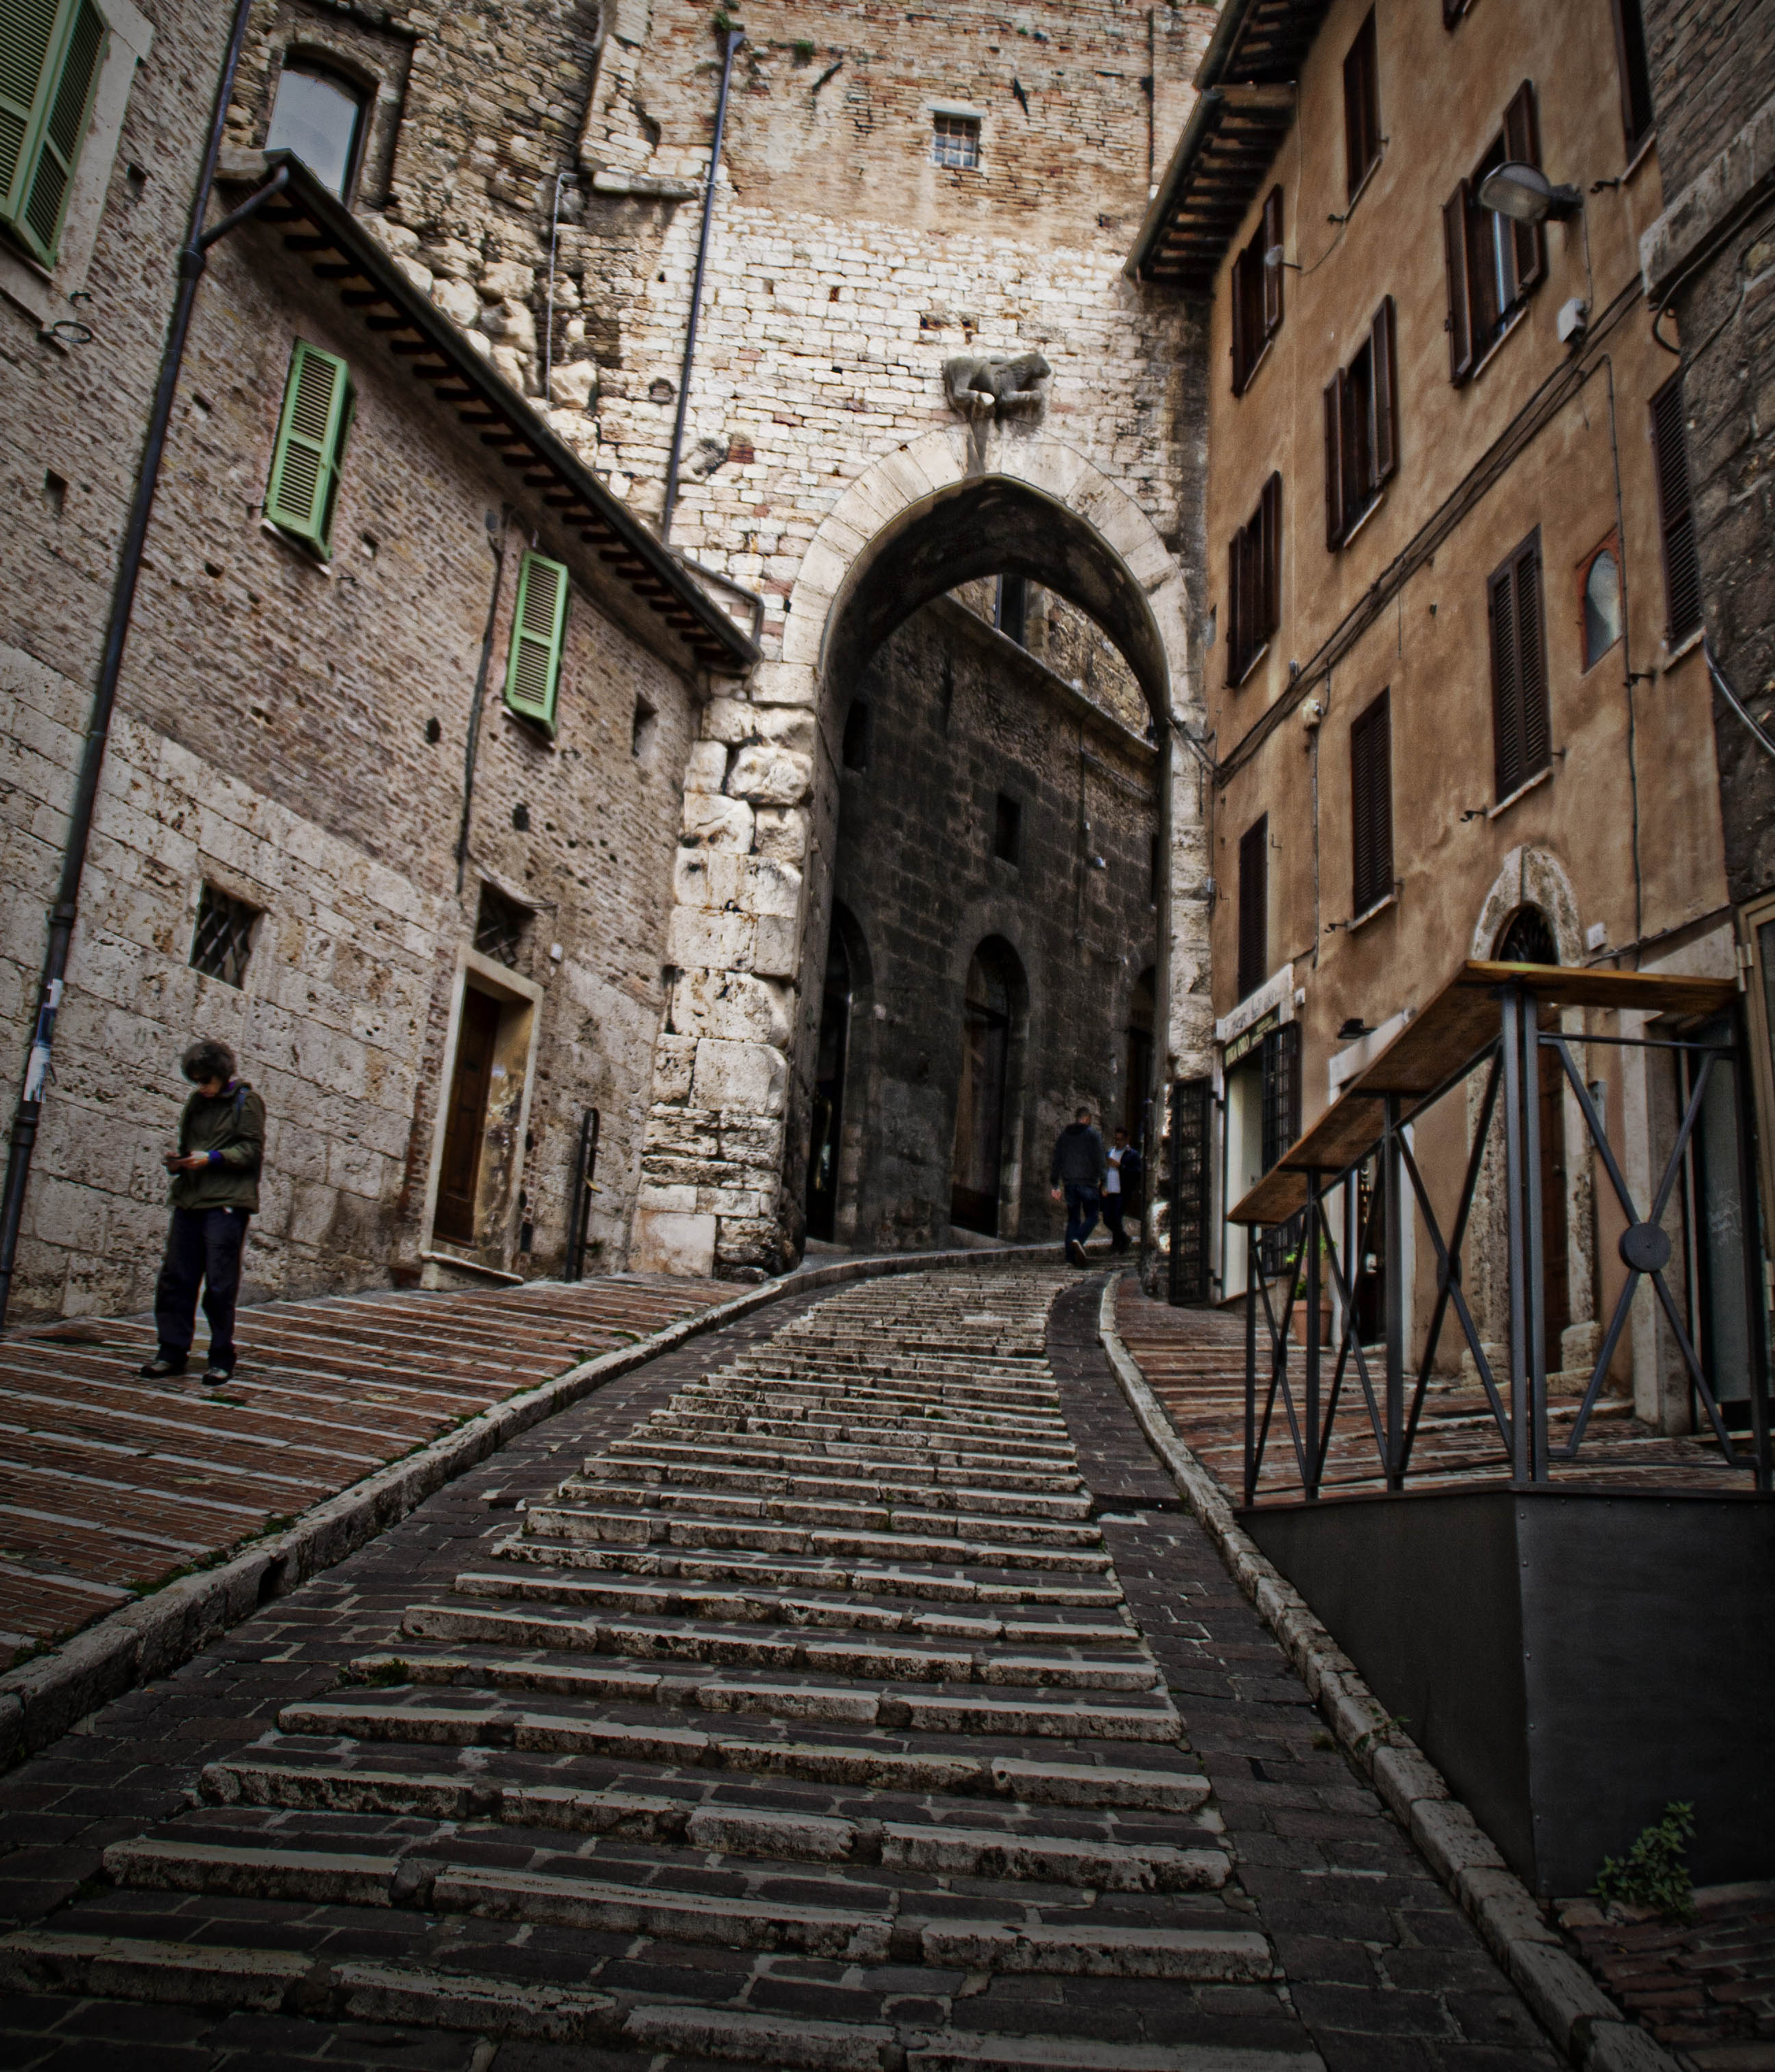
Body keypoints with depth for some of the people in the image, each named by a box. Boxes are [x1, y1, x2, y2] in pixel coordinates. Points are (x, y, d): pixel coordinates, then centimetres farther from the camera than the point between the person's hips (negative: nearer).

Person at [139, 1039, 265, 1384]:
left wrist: (213, 1158, -17)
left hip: (226, 1204, -6)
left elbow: (252, 1150, -6)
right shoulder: (197, 1103, 18)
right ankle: (173, 1352, 14)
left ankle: (221, 1359, 6)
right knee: (175, 1278, 5)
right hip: (189, 1200, 7)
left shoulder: (246, 1102, -1)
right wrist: (177, 1161, 5)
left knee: (220, 1285, -3)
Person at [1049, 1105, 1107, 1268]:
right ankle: (1078, 1240, -26)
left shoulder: (1063, 1135, 12)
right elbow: (1100, 1160, -9)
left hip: (1069, 1183, 5)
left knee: (1073, 1219, 9)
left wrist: (1055, 1185, 14)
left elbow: (1056, 1161, 12)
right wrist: (1103, 1183, -5)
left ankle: (1072, 1255, 1)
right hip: (1088, 1182, -4)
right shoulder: (1093, 1135, -3)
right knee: (1091, 1217, 1)